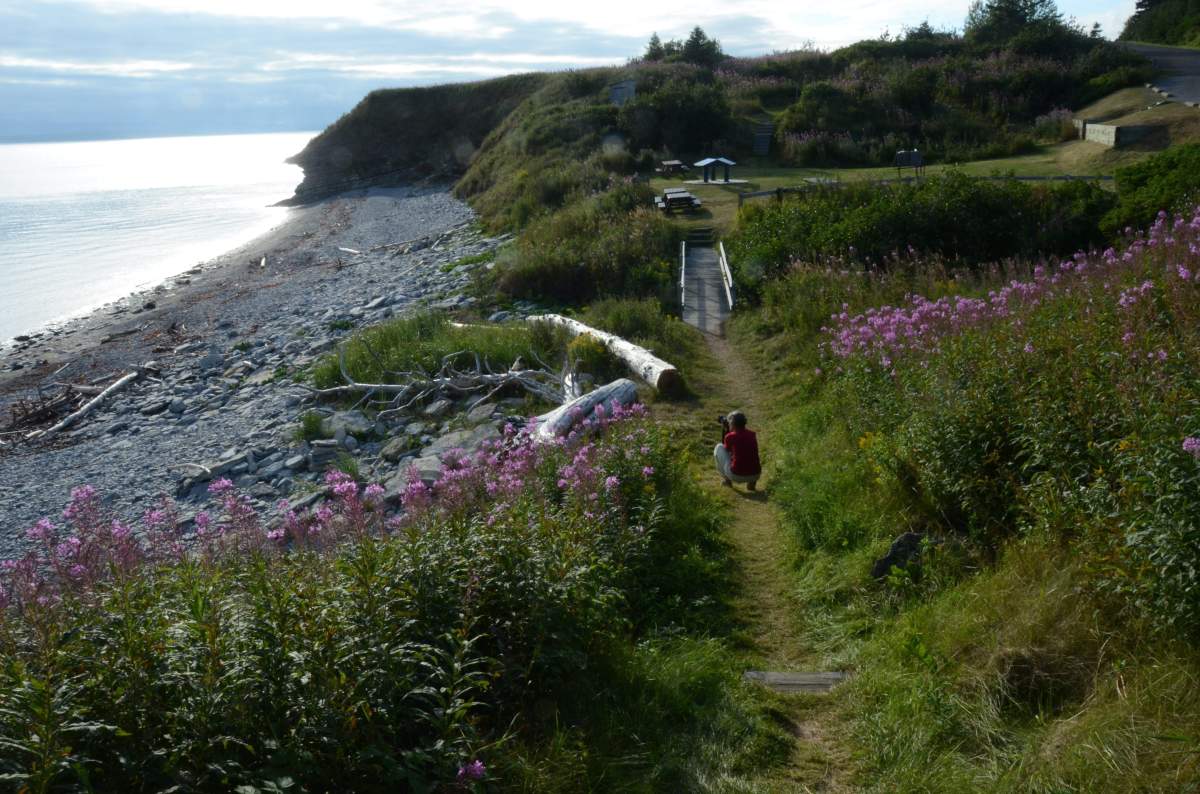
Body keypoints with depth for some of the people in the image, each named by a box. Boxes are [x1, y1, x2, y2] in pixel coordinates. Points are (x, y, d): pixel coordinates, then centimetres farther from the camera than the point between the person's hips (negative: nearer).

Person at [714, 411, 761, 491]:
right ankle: (752, 482, 19)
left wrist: (726, 430, 19)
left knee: (719, 447, 17)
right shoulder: (752, 434, 8)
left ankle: (728, 479, 21)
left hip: (736, 476, -4)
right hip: (755, 475, 4)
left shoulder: (730, 436, -6)